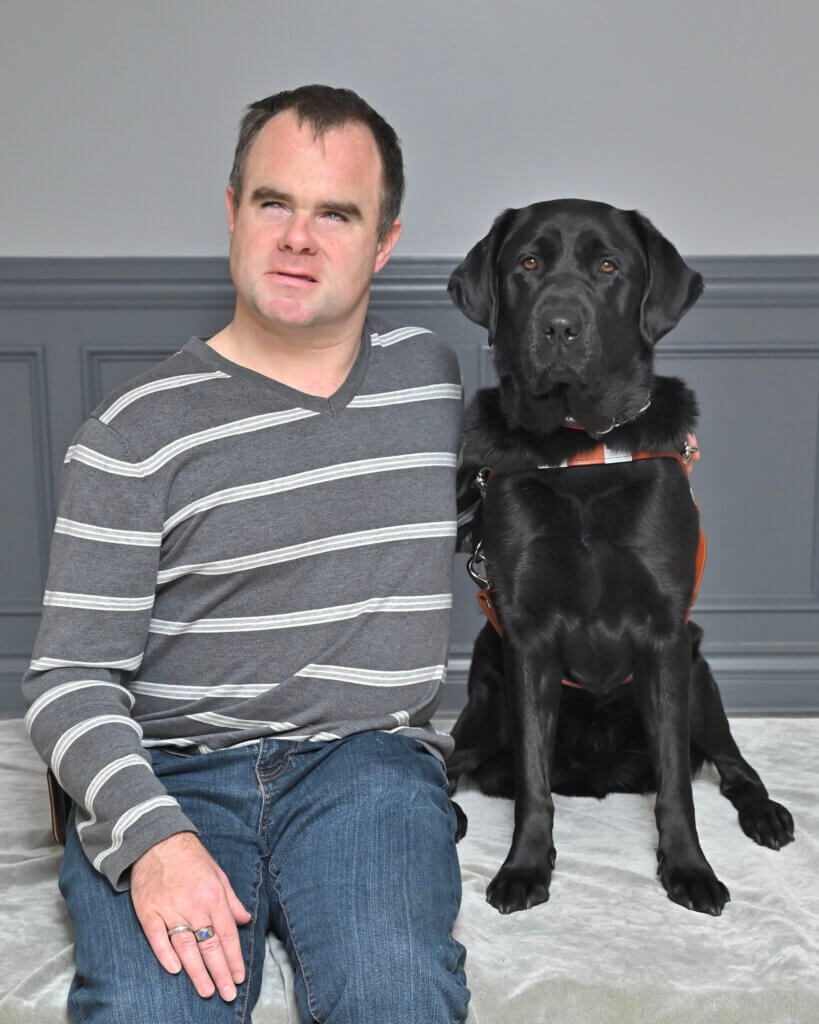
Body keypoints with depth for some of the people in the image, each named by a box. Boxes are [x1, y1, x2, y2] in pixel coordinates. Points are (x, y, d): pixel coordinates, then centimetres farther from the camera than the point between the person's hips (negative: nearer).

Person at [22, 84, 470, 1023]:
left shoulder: (433, 376, 12)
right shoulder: (135, 432, -1)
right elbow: (68, 676, -5)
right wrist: (151, 837, -20)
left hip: (366, 758, 2)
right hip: (167, 770, -1)